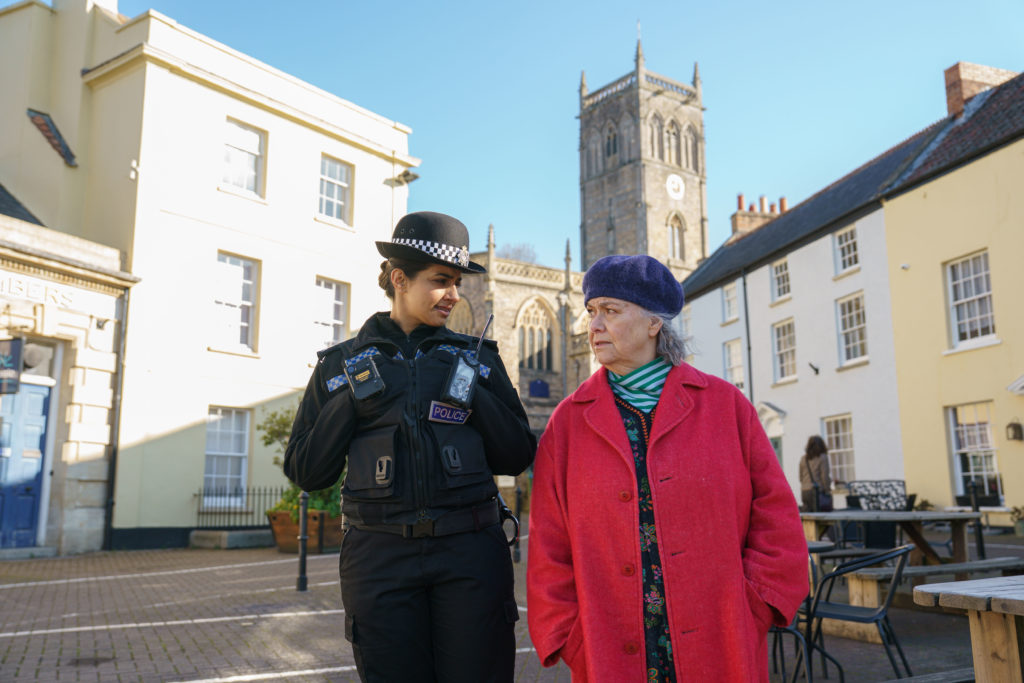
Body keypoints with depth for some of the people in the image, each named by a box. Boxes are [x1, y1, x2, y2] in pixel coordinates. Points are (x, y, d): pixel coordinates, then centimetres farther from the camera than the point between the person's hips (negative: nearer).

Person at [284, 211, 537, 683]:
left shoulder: (476, 357, 8)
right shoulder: (343, 364, 7)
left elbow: (518, 457, 7)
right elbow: (306, 472, 5)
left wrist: (474, 397, -7)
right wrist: (352, 401, -7)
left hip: (470, 554, 1)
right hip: (380, 556, 0)